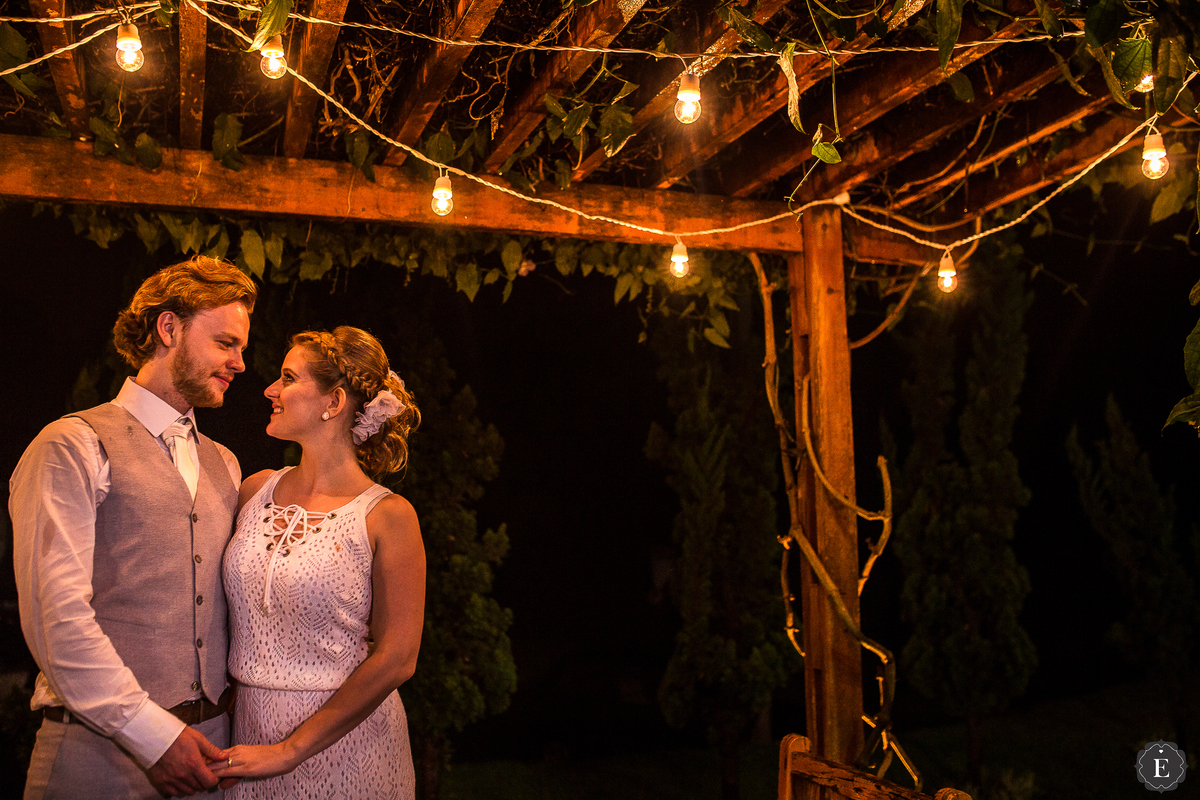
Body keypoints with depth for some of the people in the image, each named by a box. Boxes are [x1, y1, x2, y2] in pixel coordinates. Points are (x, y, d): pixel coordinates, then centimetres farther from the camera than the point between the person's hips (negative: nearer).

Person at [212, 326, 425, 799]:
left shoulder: (387, 516, -13)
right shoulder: (256, 490, 2)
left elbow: (395, 659, -15)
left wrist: (290, 750, -14)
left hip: (343, 741, -4)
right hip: (250, 726, 5)